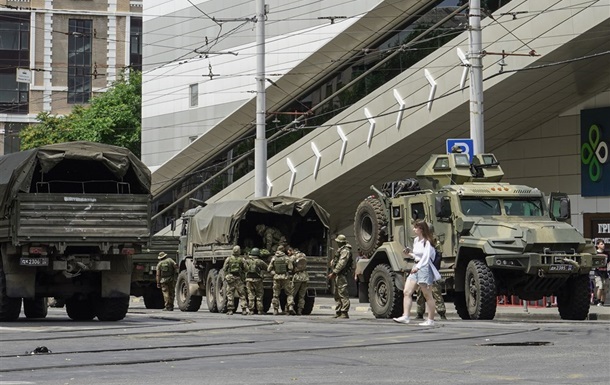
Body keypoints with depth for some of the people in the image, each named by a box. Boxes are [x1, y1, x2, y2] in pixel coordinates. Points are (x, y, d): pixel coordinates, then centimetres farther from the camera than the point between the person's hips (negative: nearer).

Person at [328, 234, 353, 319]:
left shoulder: (345, 251, -11)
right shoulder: (340, 250, 23)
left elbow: (341, 264, -20)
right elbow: (334, 262, 27)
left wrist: (333, 273, -20)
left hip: (341, 275, -11)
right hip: (336, 276, 11)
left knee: (343, 294, -12)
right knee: (337, 295, 13)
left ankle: (344, 313, -15)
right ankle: (338, 312, 17)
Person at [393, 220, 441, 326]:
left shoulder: (427, 242, -11)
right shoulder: (416, 240, 14)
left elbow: (426, 257, -19)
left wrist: (418, 267, -28)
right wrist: (409, 254, 7)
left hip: (425, 267, -9)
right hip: (416, 268, 9)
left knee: (428, 295, -1)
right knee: (407, 292, -1)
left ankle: (431, 320, 4)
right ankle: (405, 316, -2)